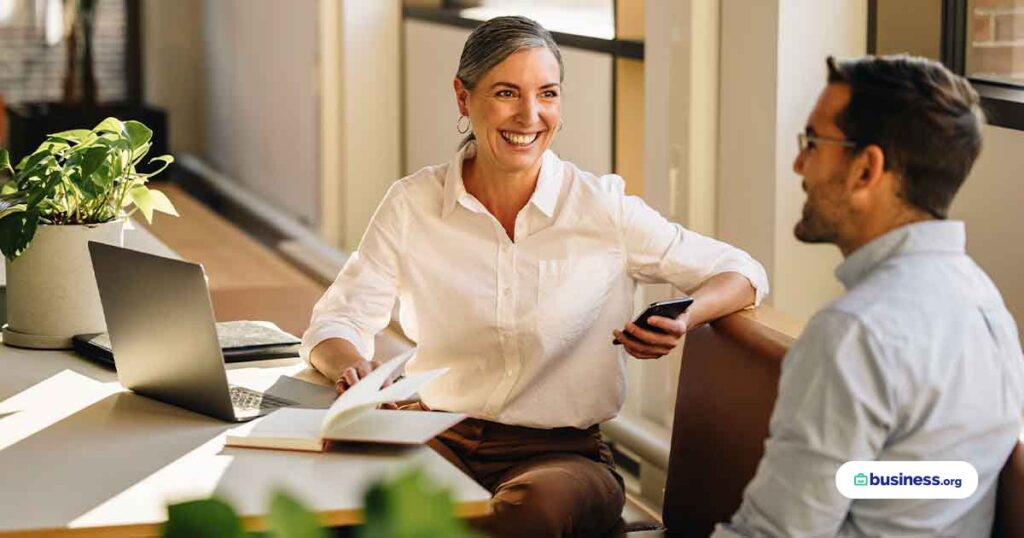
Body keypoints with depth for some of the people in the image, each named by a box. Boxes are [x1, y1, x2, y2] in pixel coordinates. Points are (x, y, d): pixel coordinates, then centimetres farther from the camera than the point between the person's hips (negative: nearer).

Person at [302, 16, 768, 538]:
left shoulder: (603, 208, -2)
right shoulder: (412, 205, 2)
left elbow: (742, 272, 5)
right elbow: (336, 322, 5)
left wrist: (682, 320, -18)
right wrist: (352, 368, -20)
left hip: (563, 451, -1)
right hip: (439, 439, 1)